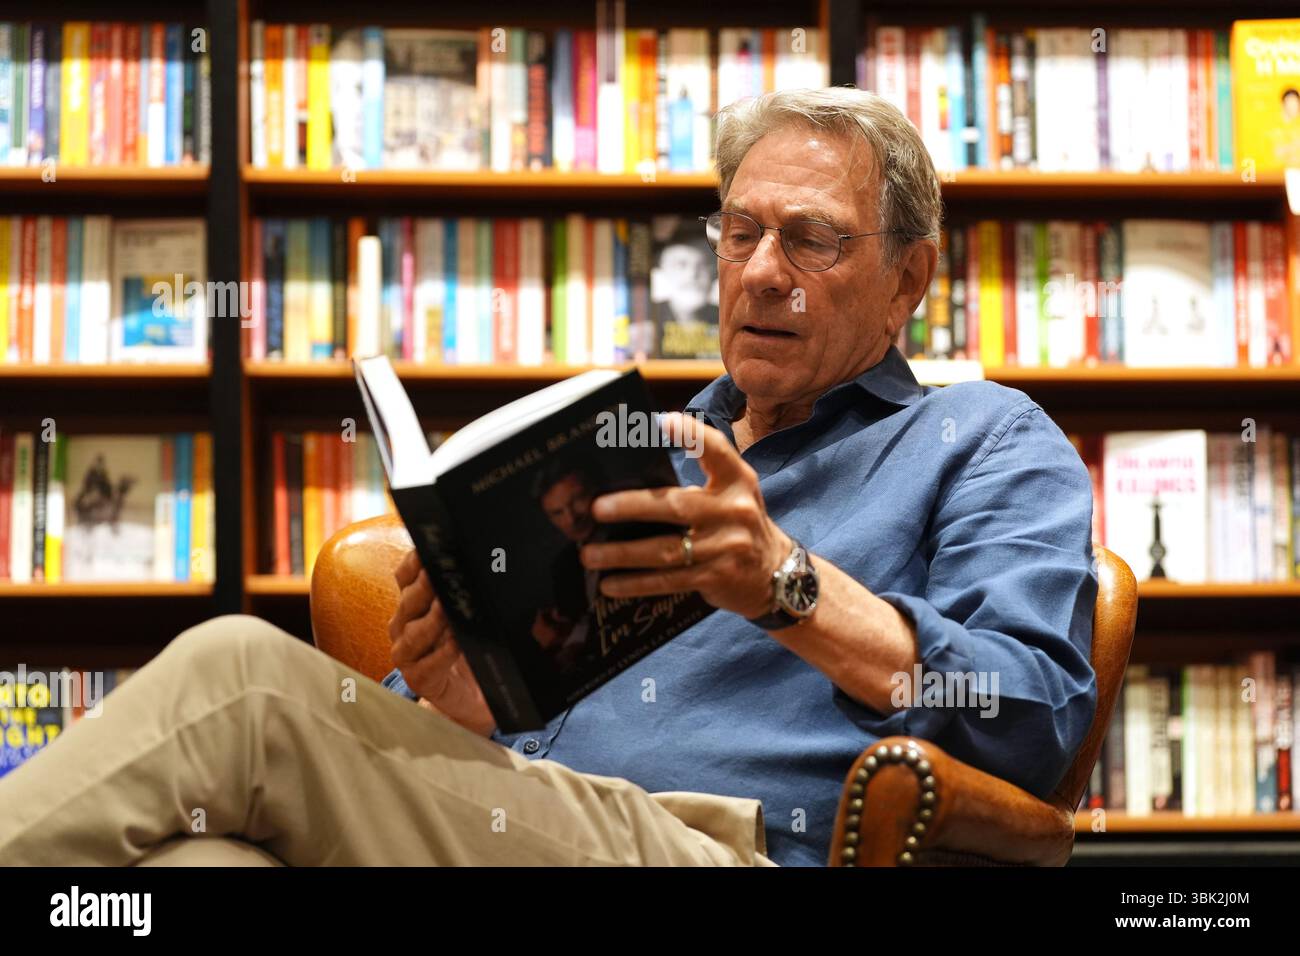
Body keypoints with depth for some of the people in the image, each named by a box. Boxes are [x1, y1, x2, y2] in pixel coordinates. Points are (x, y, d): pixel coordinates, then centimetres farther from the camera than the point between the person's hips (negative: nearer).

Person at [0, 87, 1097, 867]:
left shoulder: (985, 440, 18)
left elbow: (1036, 723, -2)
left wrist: (793, 586, -13)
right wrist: (457, 703, 1)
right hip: (521, 826, 5)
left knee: (242, 675, -26)